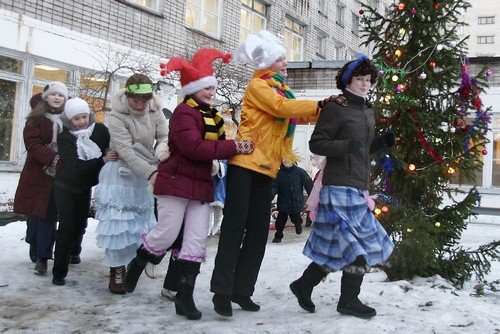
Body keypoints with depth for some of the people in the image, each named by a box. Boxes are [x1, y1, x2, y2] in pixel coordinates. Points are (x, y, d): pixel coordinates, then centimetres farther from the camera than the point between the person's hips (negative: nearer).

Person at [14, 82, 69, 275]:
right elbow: (32, 144, -11)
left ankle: (42, 257, 2)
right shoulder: (36, 118, 1)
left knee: (48, 215, -2)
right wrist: (54, 159, -25)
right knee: (36, 213, 7)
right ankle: (37, 252, 26)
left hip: (61, 175, 0)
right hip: (37, 173, 0)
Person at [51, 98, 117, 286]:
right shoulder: (64, 137, -18)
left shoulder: (100, 130, -12)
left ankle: (71, 253, 39)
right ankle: (59, 271, 2)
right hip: (65, 187, -3)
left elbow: (112, 150, -6)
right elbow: (76, 166, -28)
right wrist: (102, 160, -36)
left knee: (80, 225, 11)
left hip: (85, 187, 3)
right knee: (66, 227, -7)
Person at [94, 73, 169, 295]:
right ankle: (117, 271, 6)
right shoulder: (116, 116, -21)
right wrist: (152, 173, -37)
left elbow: (165, 136, -7)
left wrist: (161, 152, -31)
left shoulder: (155, 111, -6)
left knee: (139, 222, 12)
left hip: (145, 174, 5)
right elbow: (127, 152, -28)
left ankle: (133, 263, 28)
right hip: (121, 174, -5)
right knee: (118, 223, -7)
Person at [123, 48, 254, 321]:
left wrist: (236, 147, -3)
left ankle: (185, 295, 9)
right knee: (167, 234, -2)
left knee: (197, 241, 3)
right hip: (176, 183, -8)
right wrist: (234, 147, -25)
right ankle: (137, 264, 28)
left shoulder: (211, 115, 15)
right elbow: (194, 148, -26)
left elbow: (216, 145, 18)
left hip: (201, 186, 8)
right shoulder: (184, 112, -12)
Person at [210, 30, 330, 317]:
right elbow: (281, 107, -18)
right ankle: (222, 291, -5)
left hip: (266, 168, 8)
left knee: (259, 231, 6)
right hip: (245, 163, -8)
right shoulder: (258, 85, -3)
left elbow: (300, 115, 17)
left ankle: (242, 290, 13)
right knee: (235, 227, -9)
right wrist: (320, 104, -19)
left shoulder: (281, 90, 22)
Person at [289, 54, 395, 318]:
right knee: (353, 243, -6)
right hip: (340, 186, -8)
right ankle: (348, 300, 11)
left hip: (358, 187, 9)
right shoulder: (335, 109, -7)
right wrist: (346, 146, -24)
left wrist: (382, 143, 7)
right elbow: (316, 144, -11)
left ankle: (304, 285, 19)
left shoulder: (367, 111, 19)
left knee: (339, 245, 8)